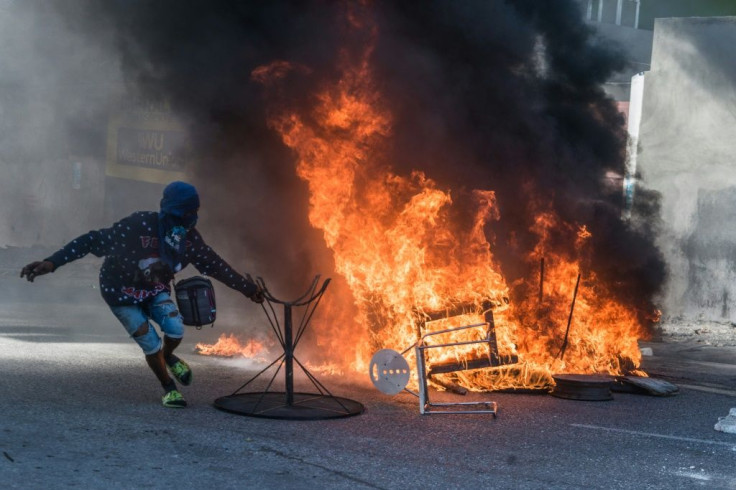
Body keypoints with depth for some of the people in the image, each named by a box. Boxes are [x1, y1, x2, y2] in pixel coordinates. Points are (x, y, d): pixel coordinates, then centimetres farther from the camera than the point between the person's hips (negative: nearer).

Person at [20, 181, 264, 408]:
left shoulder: (190, 237, -17)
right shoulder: (140, 225, -35)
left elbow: (215, 266, -2)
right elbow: (93, 241, -32)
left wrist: (249, 288, 4)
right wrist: (51, 263, -38)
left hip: (155, 289, 4)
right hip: (121, 292, -4)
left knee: (175, 329, -19)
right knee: (152, 345, -9)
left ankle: (168, 357, 18)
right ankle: (169, 389, 19)